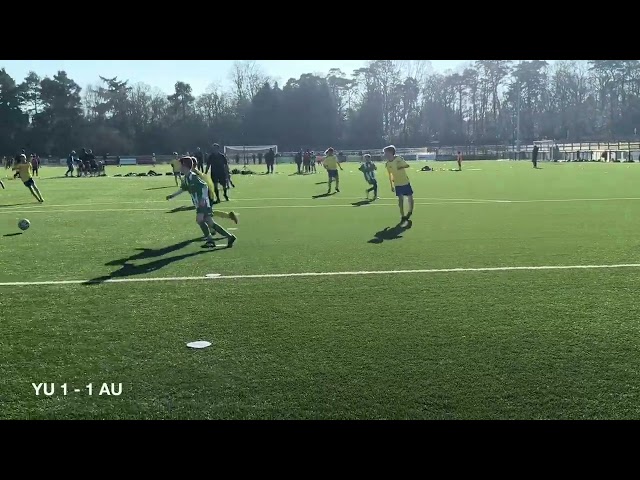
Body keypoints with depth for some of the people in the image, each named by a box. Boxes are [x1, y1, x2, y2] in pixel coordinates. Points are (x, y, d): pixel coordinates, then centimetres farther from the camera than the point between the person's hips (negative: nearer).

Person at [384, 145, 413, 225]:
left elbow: (407, 165, -5)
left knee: (410, 197, 6)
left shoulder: (399, 159, -13)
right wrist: (391, 185, 10)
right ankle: (403, 217, 2)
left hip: (405, 182, -2)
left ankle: (410, 212, 31)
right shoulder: (387, 164, -3)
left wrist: (401, 166, -24)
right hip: (397, 184, 2)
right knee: (400, 199, -4)